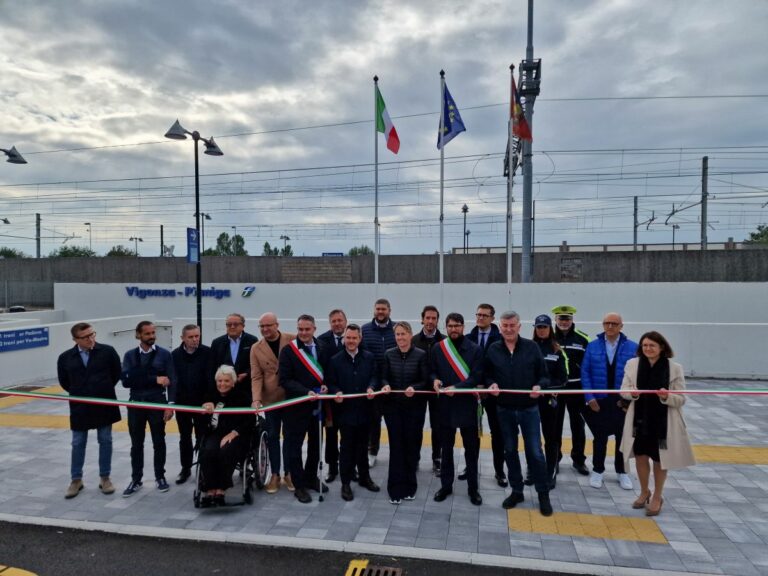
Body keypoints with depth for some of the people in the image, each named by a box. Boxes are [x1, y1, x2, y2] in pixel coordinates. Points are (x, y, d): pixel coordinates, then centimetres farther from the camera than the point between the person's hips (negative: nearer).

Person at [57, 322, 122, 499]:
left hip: (105, 404, -1)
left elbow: (117, 373, 4)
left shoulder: (107, 351, -8)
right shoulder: (66, 358, -5)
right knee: (78, 444, 11)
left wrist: (105, 389, 7)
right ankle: (76, 480, 26)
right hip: (80, 407, 1)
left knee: (105, 441, 8)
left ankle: (105, 478, 21)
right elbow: (64, 382, 9)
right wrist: (79, 393, 9)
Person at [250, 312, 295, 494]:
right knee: (272, 436, 9)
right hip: (270, 399, 1)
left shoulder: (292, 340, -5)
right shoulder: (256, 348, -1)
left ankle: (288, 473, 22)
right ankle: (275, 474, 21)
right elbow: (256, 377, -5)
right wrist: (256, 399, -19)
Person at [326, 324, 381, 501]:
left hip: (364, 409, 2)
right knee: (347, 447, 6)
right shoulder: (335, 360, -3)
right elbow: (331, 383, -2)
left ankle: (364, 477, 33)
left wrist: (371, 388, -15)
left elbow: (374, 376, 4)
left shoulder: (369, 357, 3)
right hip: (346, 410, -2)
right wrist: (336, 393, -21)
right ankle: (346, 483, 18)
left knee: (363, 445, 17)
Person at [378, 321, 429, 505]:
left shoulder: (421, 355, -5)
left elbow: (425, 381, -5)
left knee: (412, 445, 8)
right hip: (392, 406, 1)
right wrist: (385, 385, -16)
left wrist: (414, 388, -23)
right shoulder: (389, 354, 2)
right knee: (396, 446, 2)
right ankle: (396, 489, 10)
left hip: (414, 407, -1)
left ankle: (409, 486, 25)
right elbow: (384, 377, 5)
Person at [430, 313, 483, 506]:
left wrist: (456, 387, -21)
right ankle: (446, 485, 28)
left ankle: (472, 488, 23)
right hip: (445, 404, 2)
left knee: (471, 448, 8)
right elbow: (431, 371, 10)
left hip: (467, 404, -2)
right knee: (446, 448, 13)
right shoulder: (438, 349, 3)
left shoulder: (475, 349, -5)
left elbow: (476, 377, -10)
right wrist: (435, 380, -12)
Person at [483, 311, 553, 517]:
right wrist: (491, 384, -14)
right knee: (510, 451, 12)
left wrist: (539, 386, -20)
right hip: (505, 409, 2)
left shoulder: (532, 347, -4)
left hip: (529, 408, -2)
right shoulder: (493, 349, 0)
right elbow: (486, 375, 7)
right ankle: (516, 491, 28)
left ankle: (543, 494, 18)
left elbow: (544, 375, -1)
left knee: (535, 452, 2)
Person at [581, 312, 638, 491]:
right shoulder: (593, 346, -3)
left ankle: (622, 472, 33)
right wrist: (589, 397, -10)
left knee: (623, 438, 15)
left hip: (623, 402, 0)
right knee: (599, 438, 11)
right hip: (598, 401, 0)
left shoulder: (633, 347, -5)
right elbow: (585, 372, -3)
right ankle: (597, 471, 27)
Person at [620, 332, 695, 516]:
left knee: (660, 460, 12)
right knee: (641, 456, 14)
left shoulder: (675, 368, -9)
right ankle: (644, 492, 37)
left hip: (663, 421, -2)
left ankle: (657, 497, 32)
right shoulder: (632, 364, -4)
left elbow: (681, 399, -7)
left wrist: (667, 397, -27)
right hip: (639, 419, 2)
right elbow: (623, 390, 2)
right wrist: (631, 393, -20)